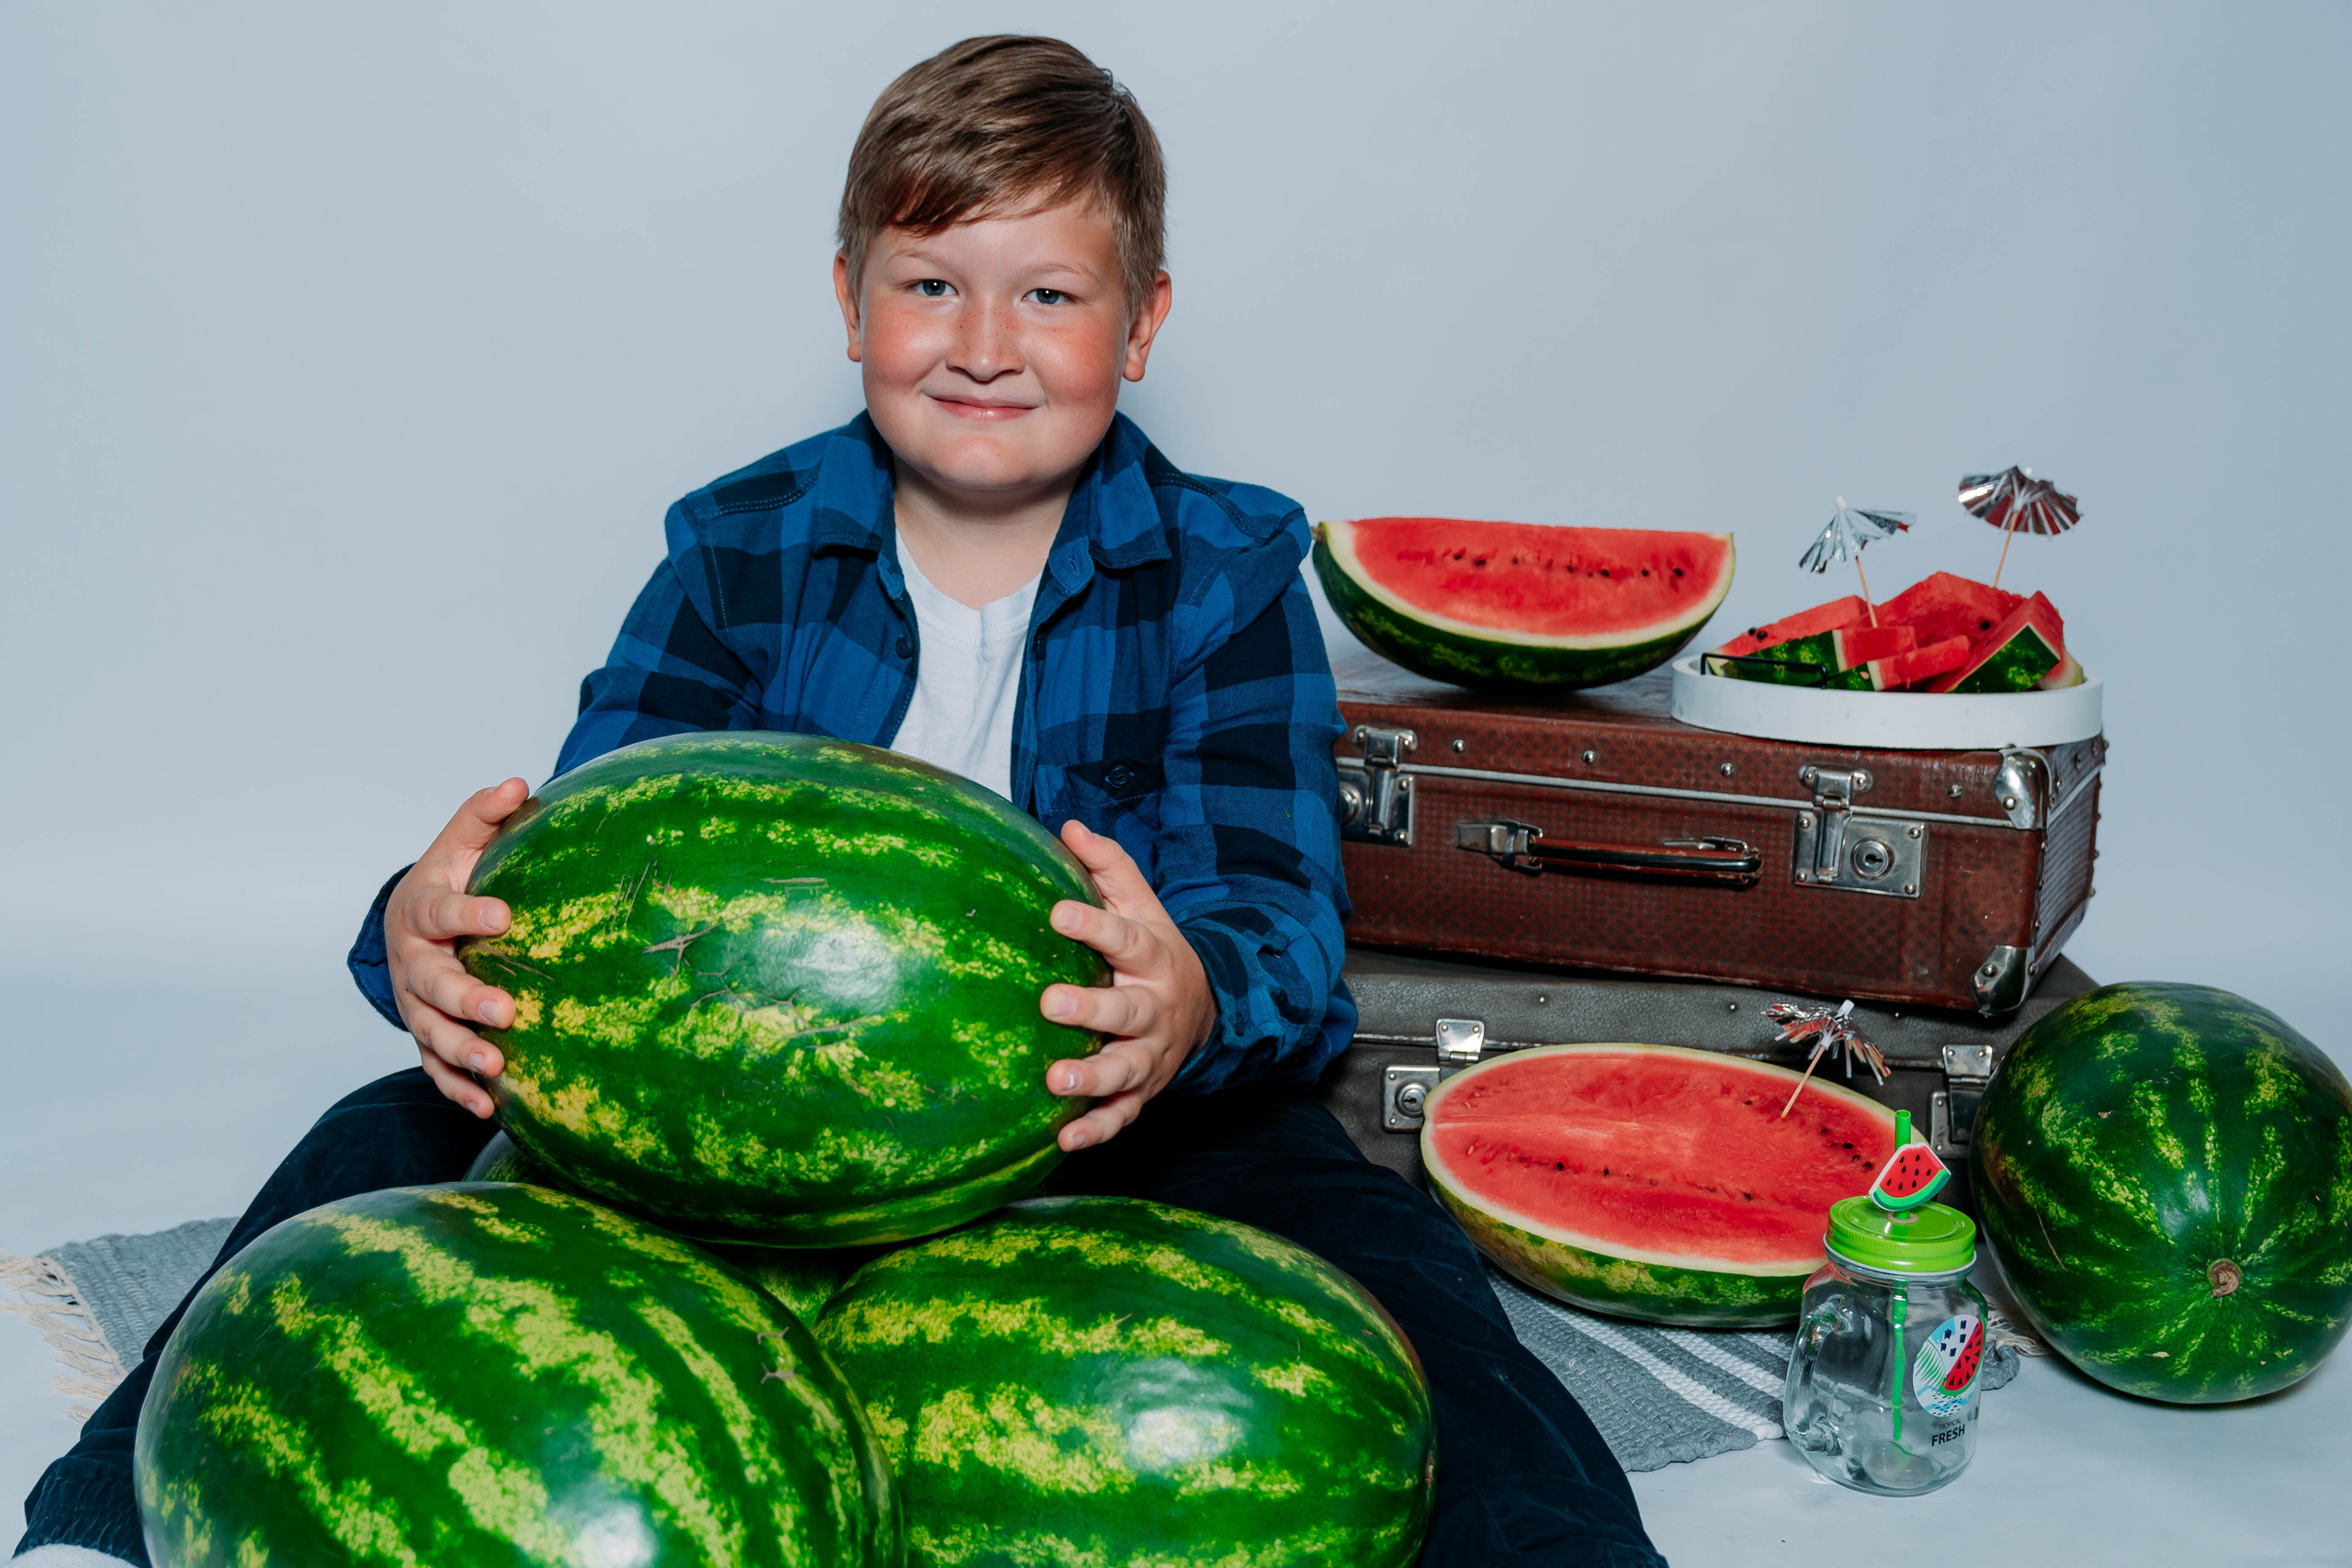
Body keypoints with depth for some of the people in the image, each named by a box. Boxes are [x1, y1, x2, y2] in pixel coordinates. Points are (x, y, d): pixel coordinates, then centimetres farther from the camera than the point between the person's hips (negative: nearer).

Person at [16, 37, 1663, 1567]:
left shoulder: (1227, 576, -4)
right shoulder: (741, 552, 1)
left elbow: (1276, 913, -15)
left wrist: (1192, 1001, -41)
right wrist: (432, 930, -33)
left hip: (1105, 1114, -2)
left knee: (1358, 1231, -30)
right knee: (398, 1142, -14)